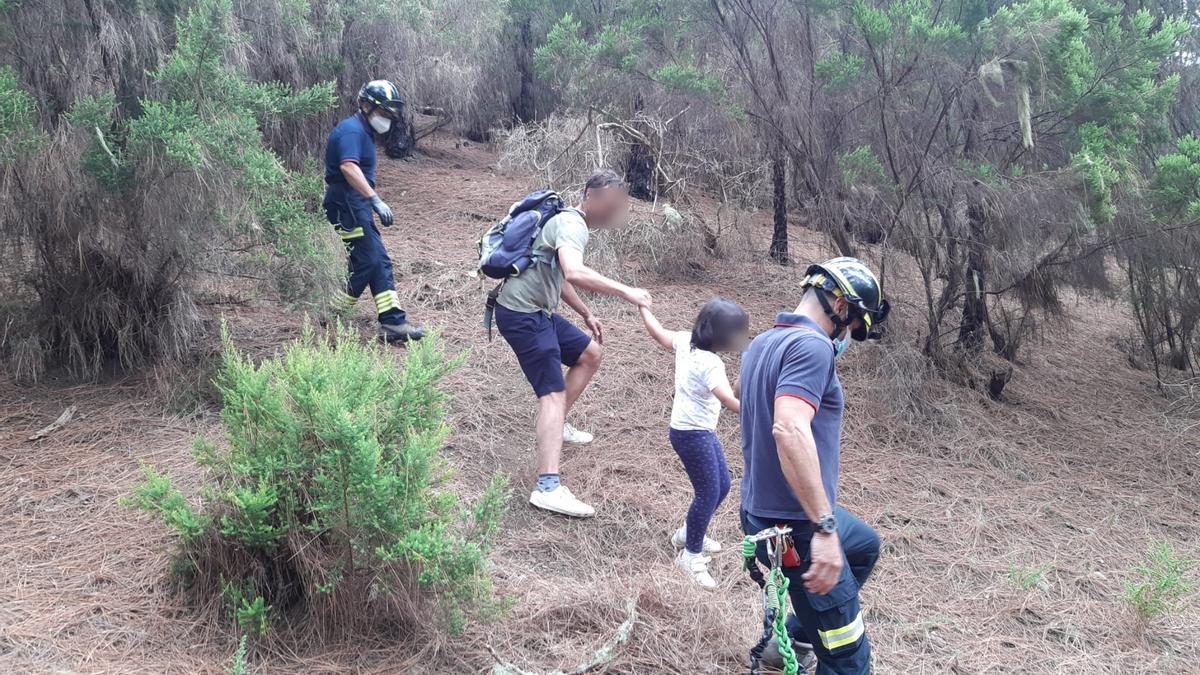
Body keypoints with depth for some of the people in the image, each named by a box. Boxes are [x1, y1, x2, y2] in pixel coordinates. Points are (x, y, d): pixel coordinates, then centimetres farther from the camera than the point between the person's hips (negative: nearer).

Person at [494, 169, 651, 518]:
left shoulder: (570, 222, 18)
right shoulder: (572, 225, -16)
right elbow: (575, 273, -36)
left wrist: (586, 314, 25)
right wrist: (625, 291, -34)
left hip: (538, 312, 10)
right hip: (521, 314, -10)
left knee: (590, 354, 21)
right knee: (554, 393, -18)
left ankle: (557, 425, 30)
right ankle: (548, 488, -27)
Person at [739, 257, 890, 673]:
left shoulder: (763, 344, 11)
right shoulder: (812, 346, -19)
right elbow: (790, 430, -34)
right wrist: (825, 528, -34)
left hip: (765, 510, 10)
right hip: (797, 526, -10)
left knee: (865, 545, 34)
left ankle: (795, 636, 31)